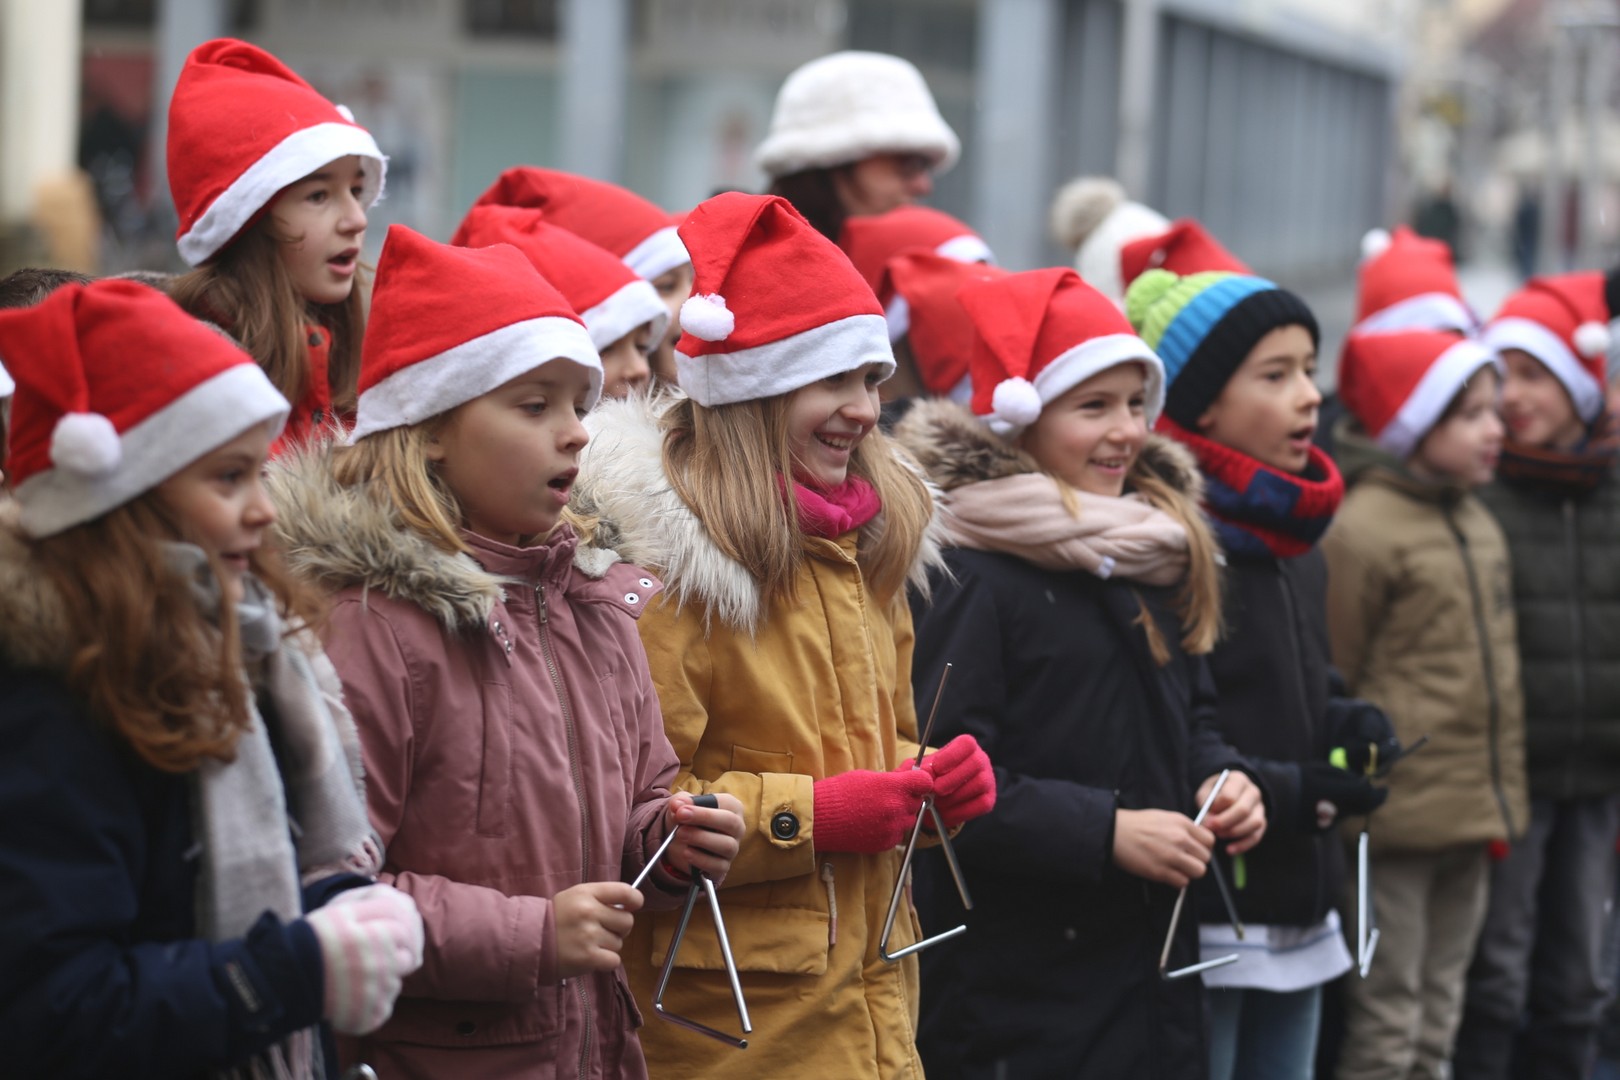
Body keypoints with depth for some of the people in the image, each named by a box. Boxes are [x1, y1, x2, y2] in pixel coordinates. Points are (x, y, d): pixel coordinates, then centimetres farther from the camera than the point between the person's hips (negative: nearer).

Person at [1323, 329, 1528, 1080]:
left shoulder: (1477, 524, 13)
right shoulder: (1361, 530, -13)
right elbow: (1328, 685, -10)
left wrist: (1502, 796, 17)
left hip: (1467, 820, 8)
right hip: (1394, 817, -8)